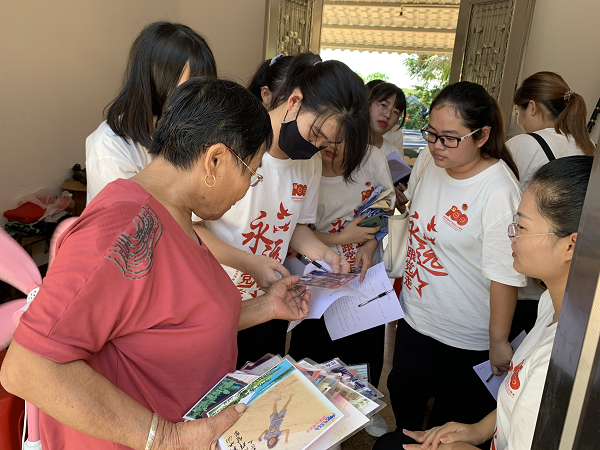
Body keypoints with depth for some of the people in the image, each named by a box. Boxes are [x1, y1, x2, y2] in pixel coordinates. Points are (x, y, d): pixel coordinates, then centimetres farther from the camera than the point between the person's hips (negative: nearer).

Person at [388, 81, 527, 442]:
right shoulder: (429, 160, -6)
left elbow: (506, 275, -22)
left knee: (452, 422, 16)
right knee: (403, 392, 25)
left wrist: (499, 341, -15)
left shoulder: (499, 192, -28)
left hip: (465, 343, -7)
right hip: (416, 316, 7)